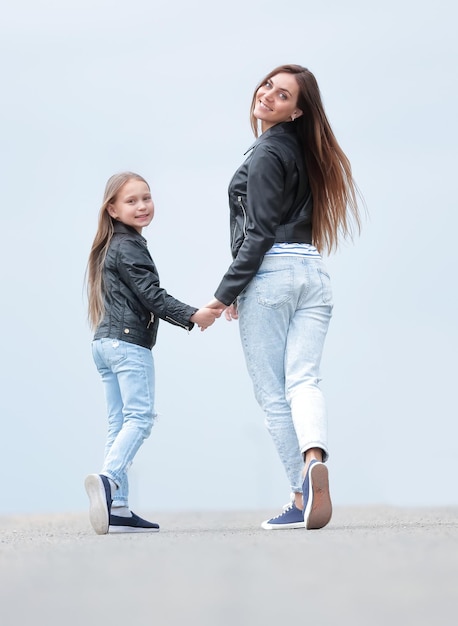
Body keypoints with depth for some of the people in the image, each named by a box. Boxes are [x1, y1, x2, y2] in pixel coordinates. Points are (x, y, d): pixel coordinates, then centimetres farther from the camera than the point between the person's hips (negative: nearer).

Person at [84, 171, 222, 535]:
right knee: (140, 417, -14)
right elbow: (152, 296, -16)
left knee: (119, 424, 5)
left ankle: (117, 509, 0)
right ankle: (108, 479, -33)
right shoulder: (129, 247, -9)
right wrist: (192, 317, -18)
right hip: (129, 342, -10)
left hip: (104, 342, 10)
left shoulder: (109, 248, 22)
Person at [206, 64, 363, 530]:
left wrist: (226, 292, -10)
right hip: (313, 272, 7)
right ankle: (315, 460, -34)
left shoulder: (265, 153, -7)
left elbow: (259, 233, -12)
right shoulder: (304, 151, 18)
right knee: (304, 381, -6)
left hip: (269, 273, -7)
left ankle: (302, 498, -6)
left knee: (272, 392, -2)